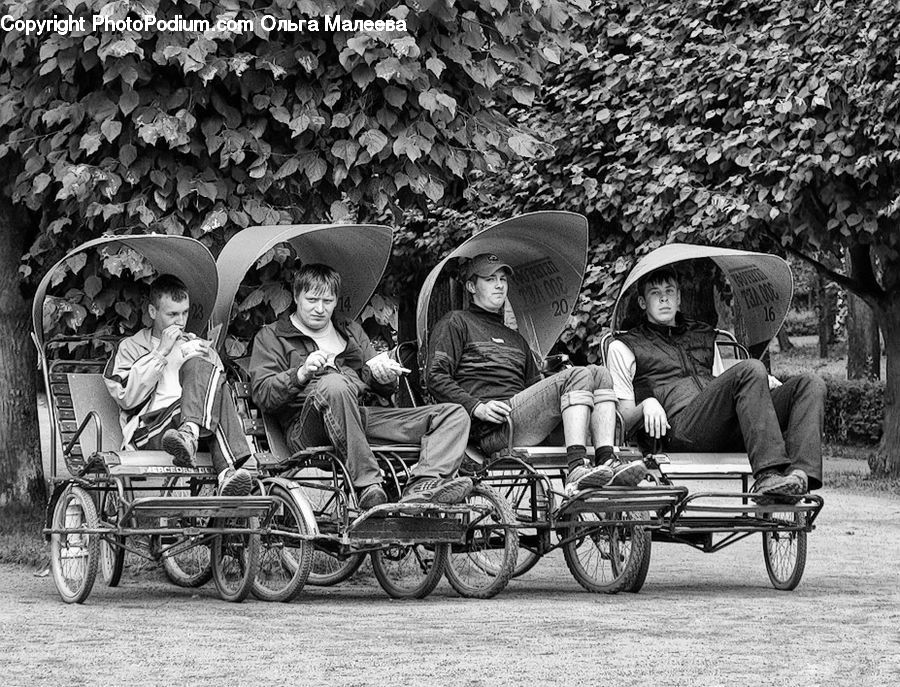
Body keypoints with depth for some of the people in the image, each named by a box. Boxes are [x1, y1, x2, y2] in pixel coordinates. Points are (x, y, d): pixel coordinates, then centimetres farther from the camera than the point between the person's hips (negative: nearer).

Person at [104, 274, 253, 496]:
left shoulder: (199, 345, 32)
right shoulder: (131, 347, 21)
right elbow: (126, 398, 3)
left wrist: (206, 360, 3)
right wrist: (161, 353, 0)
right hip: (149, 431, -3)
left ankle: (188, 436, -52)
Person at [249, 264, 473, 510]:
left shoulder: (351, 331, 29)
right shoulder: (271, 337, 15)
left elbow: (386, 391, 26)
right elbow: (262, 394, 0)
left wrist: (384, 377, 0)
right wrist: (300, 375, -18)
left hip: (362, 418, 5)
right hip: (306, 429, -5)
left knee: (454, 415, -10)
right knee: (334, 385, -42)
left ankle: (421, 487, -39)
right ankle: (369, 488, -44)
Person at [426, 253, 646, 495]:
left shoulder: (516, 339, 36)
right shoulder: (456, 323, 15)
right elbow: (435, 378, 2)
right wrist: (476, 407, -14)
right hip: (494, 429, -7)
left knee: (599, 374, -10)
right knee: (577, 376, -24)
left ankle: (606, 461, -30)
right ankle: (577, 470, -43)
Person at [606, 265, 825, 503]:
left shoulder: (705, 336, 34)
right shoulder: (624, 347, 18)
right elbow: (623, 419, 11)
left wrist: (764, 383, 15)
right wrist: (647, 404, -11)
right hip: (683, 428, -6)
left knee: (811, 385, -17)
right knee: (751, 369, -32)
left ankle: (801, 473, -44)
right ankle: (768, 476, -49)